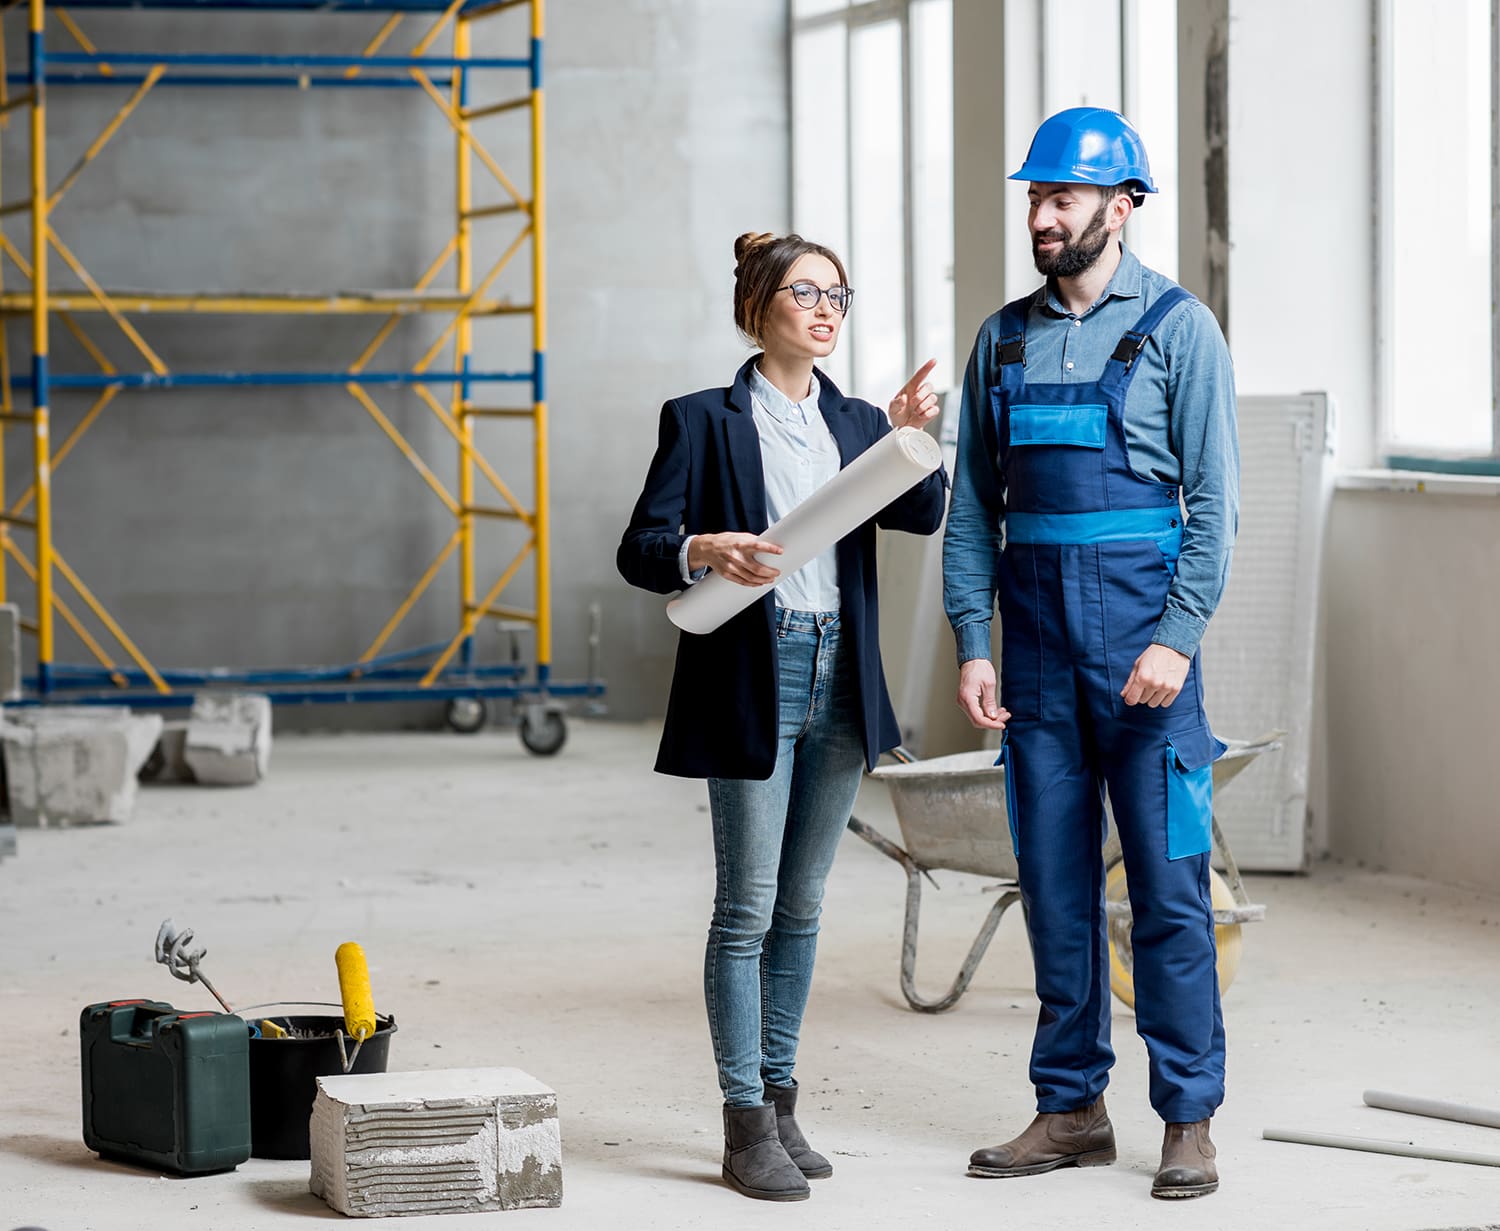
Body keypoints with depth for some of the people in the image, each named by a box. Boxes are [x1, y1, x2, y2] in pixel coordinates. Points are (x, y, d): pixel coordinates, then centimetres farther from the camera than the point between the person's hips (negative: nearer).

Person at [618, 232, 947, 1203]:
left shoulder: (858, 424, 13)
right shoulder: (704, 421, -2)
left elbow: (922, 518, 0)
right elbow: (640, 550, -5)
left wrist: (912, 442, -16)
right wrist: (705, 551, -25)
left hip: (842, 683, 5)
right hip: (751, 678, -5)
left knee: (801, 907, 11)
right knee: (748, 910, -5)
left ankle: (780, 1100, 20)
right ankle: (747, 1125, -1)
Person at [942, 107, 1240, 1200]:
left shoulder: (1178, 329, -3)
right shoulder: (1004, 339, 11)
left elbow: (1215, 500, -7)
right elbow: (974, 505, 12)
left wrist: (1176, 639, -16)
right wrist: (974, 642, 3)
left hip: (1143, 620, -5)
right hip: (1036, 624, 5)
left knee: (1167, 883, -4)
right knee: (1054, 878, 7)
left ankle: (1189, 1121, 2)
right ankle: (1072, 1110, 15)